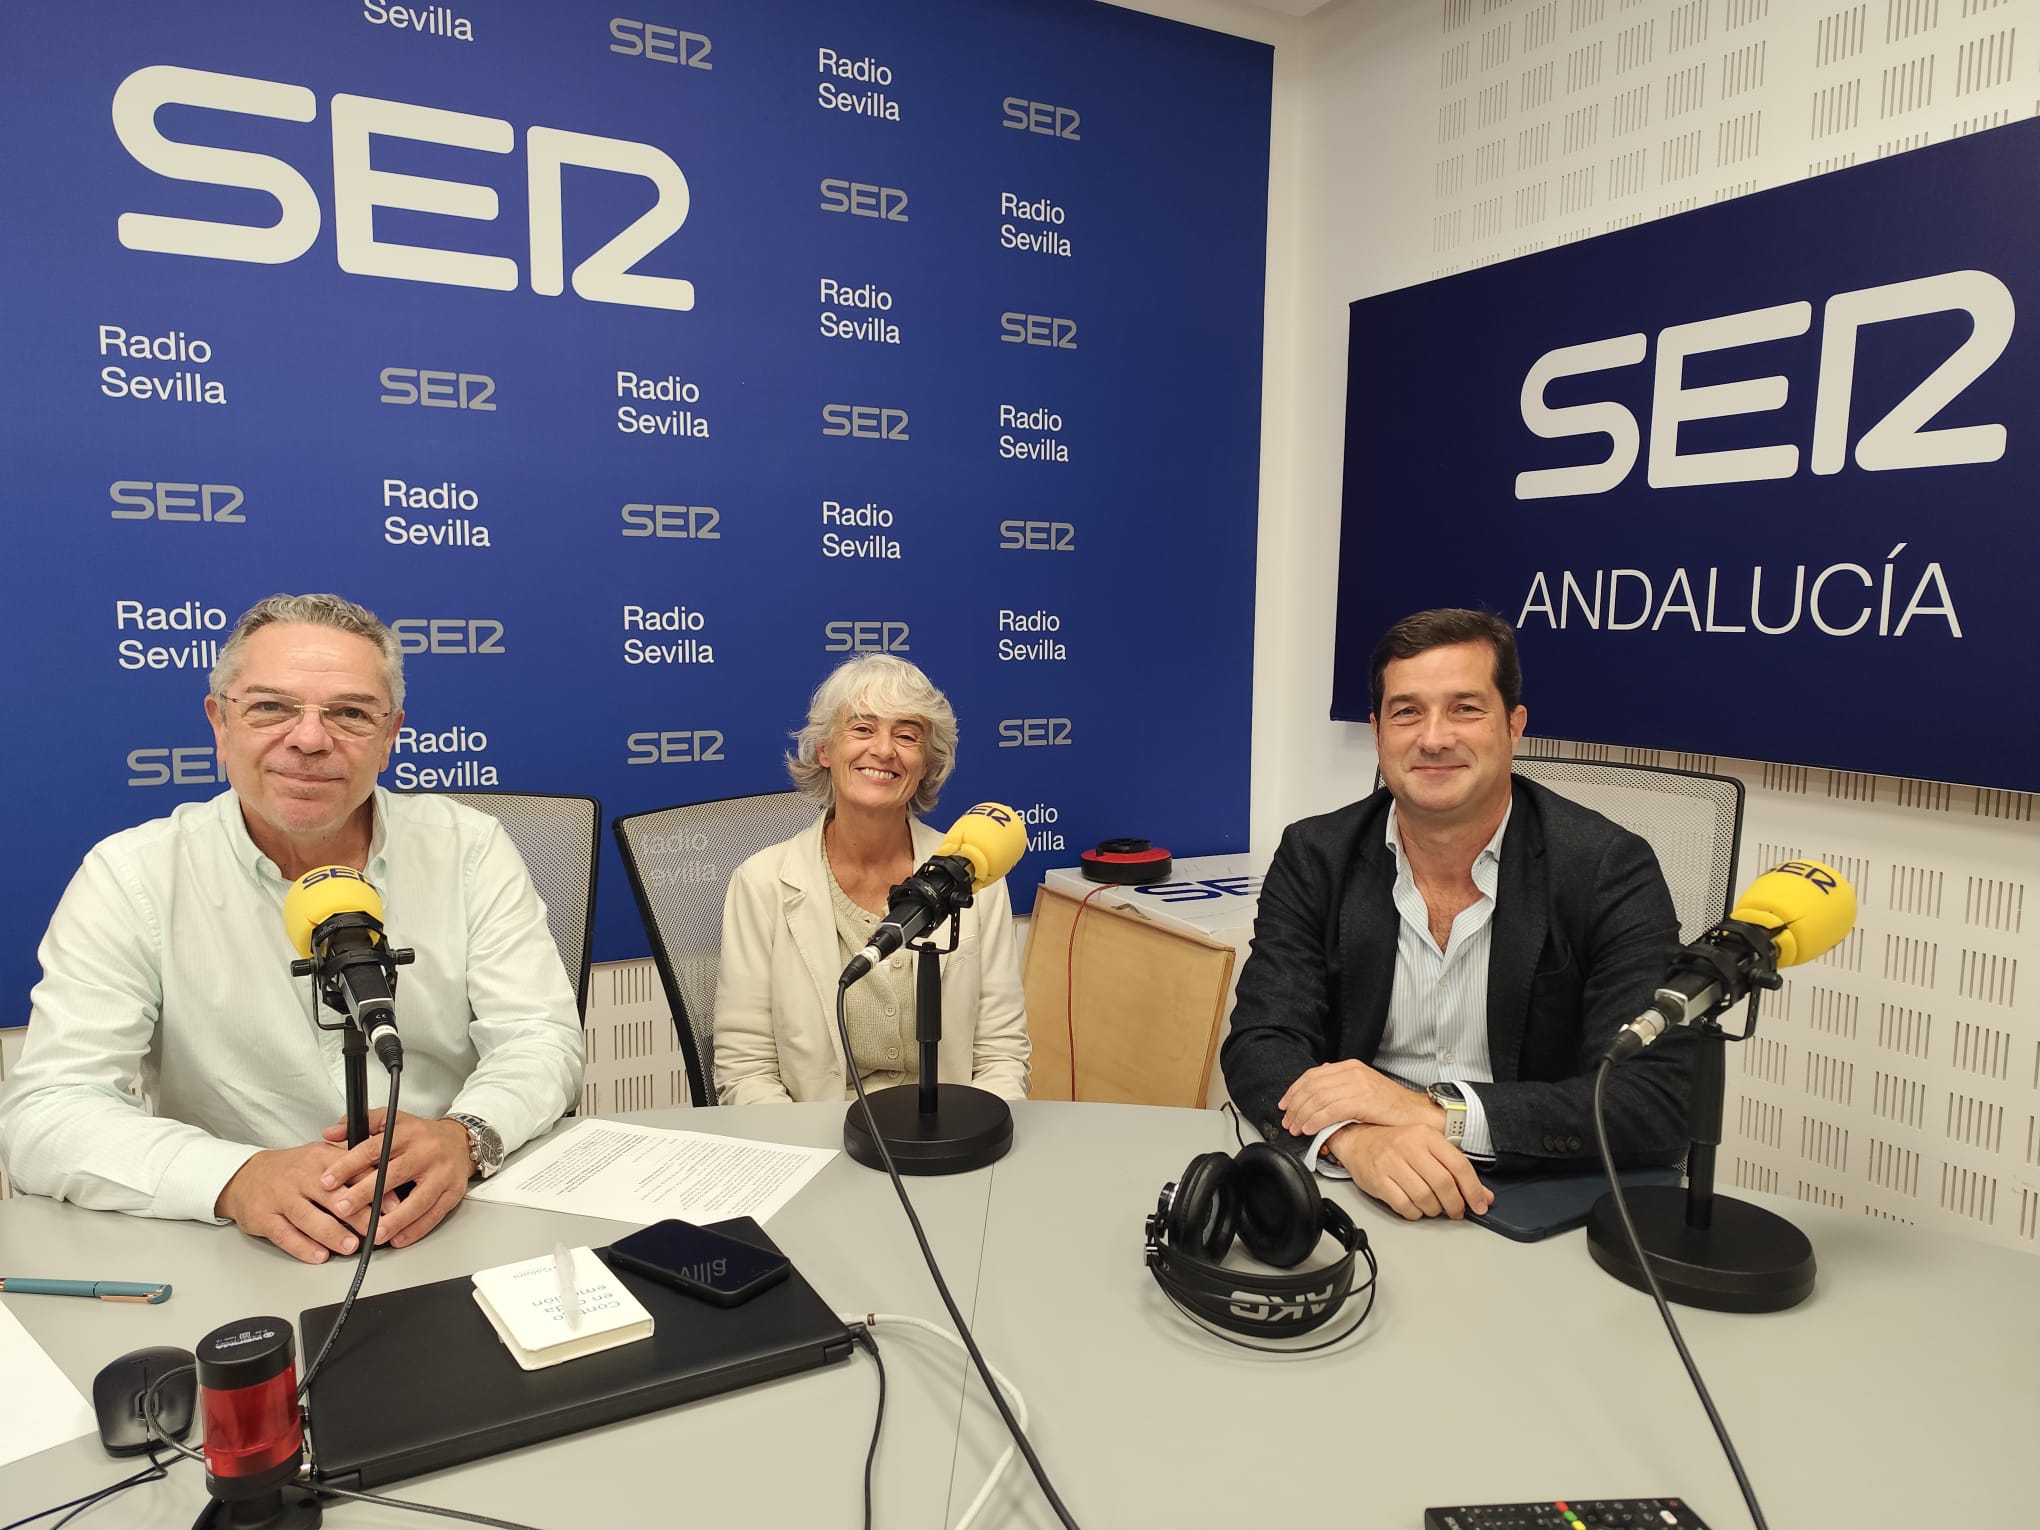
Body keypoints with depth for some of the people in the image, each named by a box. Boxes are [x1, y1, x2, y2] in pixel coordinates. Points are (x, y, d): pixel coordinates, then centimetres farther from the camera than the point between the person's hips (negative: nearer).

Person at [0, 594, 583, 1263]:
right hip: (233, 1259, 1)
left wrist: (464, 1136, -25)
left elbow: (539, 1036, -3)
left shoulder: (468, 847, 0)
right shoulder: (130, 875, -2)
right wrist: (238, 1178, -27)